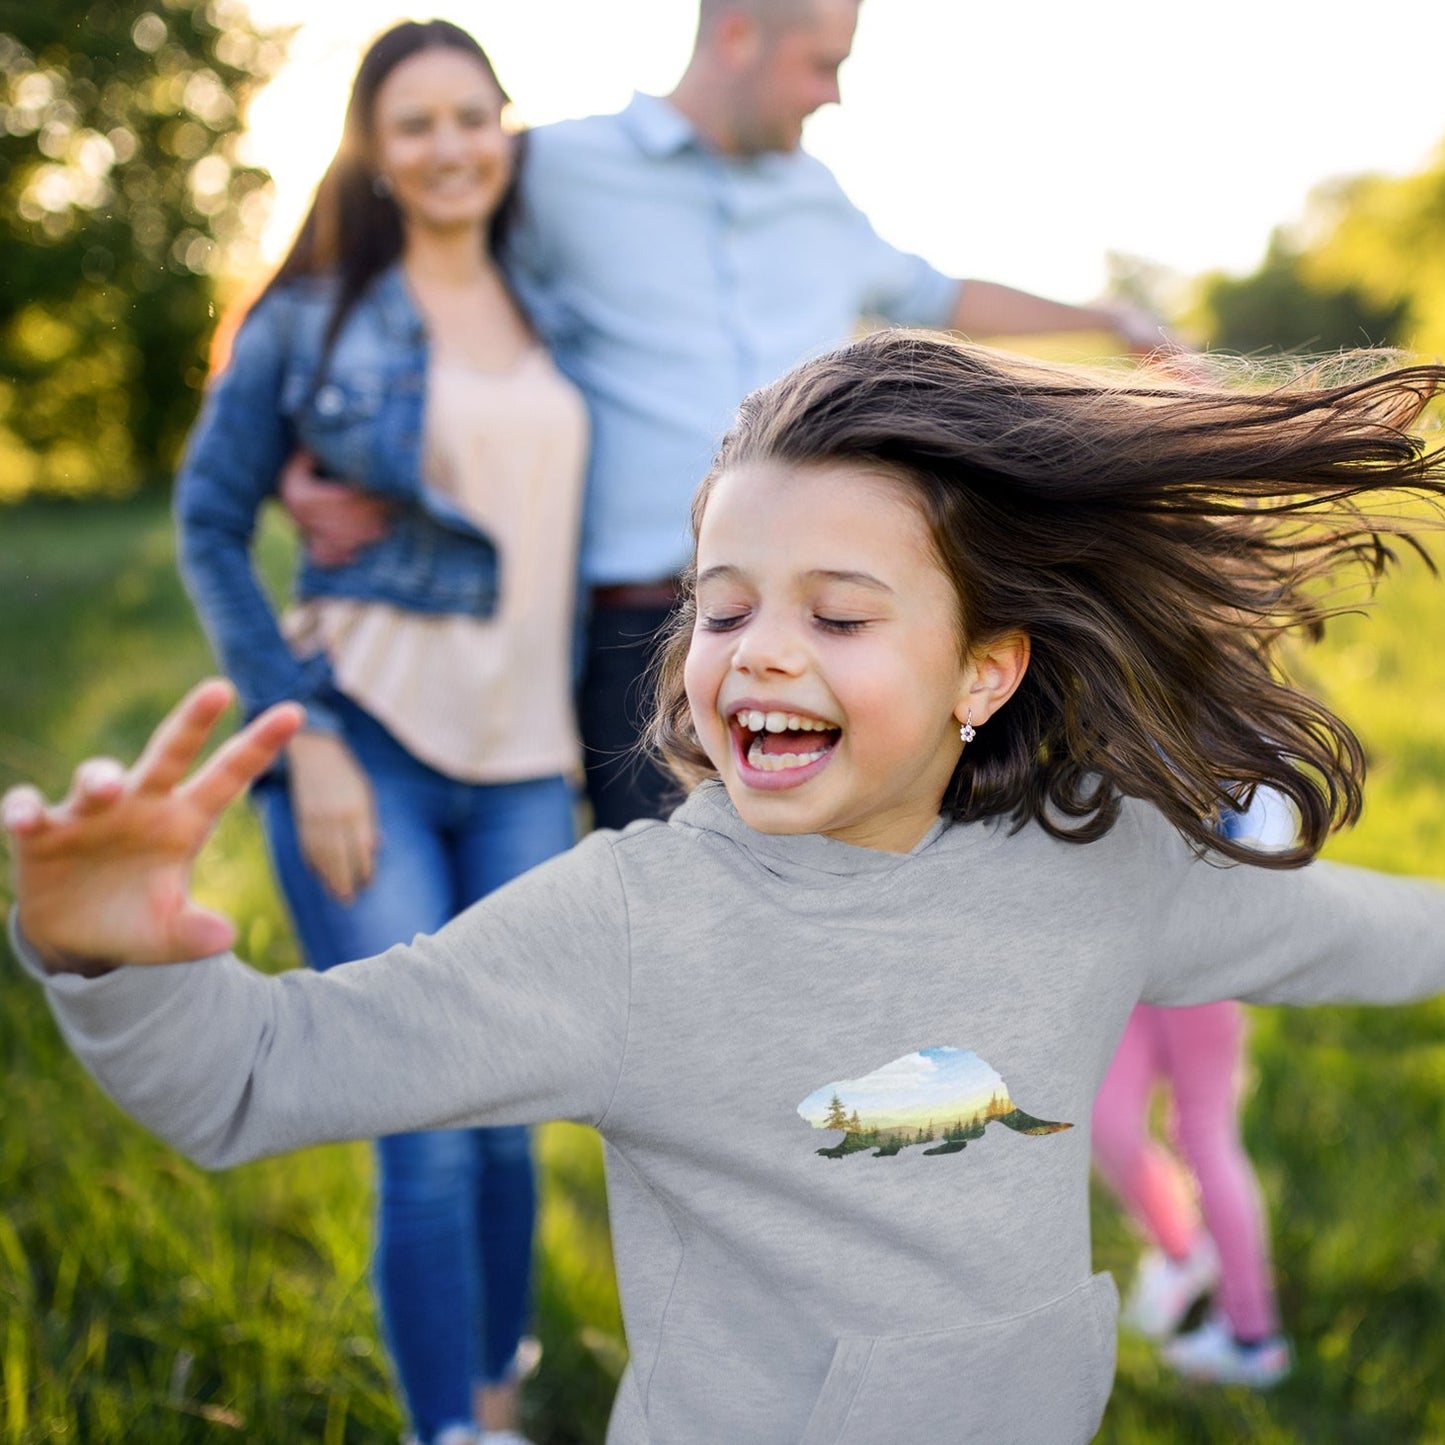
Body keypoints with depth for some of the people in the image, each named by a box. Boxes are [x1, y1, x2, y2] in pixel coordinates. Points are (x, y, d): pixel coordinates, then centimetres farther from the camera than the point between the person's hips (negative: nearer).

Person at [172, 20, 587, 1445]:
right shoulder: (311, 315, 0)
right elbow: (208, 526, 0)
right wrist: (305, 735, -9)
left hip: (524, 767, 4)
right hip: (365, 752, -4)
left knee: (506, 1127, 10)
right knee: (430, 1141, -4)